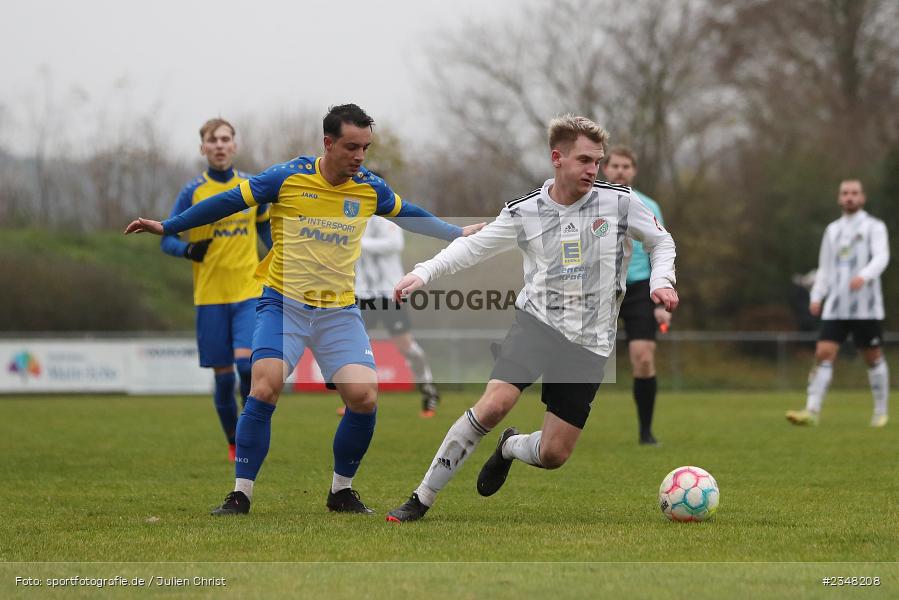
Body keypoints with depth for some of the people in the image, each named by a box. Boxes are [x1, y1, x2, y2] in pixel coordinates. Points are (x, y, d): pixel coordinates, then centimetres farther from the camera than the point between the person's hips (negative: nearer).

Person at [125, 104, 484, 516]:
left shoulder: (369, 189, 3)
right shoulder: (288, 177, -7)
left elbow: (411, 215, 23)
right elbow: (228, 202, 0)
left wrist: (459, 233, 26)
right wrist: (166, 227, 2)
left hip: (339, 311, 3)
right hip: (284, 304, -3)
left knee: (364, 396, -12)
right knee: (265, 388, -21)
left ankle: (341, 491, 10)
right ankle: (240, 493, -10)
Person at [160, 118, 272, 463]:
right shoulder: (193, 193, -2)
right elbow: (167, 239, 1)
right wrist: (188, 250, -19)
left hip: (249, 291, 1)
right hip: (210, 295, 0)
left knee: (246, 362, -18)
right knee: (223, 375, 2)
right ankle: (234, 445, 20)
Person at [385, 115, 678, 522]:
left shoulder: (620, 202, -5)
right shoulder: (524, 212, -3)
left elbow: (661, 241, 10)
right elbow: (473, 246, 8)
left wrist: (662, 281, -8)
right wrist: (424, 272, -5)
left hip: (588, 342, 1)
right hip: (536, 321, -1)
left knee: (553, 455, -3)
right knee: (494, 404, -26)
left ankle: (512, 448, 36)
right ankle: (422, 499, -14)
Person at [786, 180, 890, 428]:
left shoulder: (874, 227, 0)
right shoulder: (832, 230, 15)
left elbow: (881, 257, -16)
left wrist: (864, 276, -35)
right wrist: (816, 296, 4)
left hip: (866, 307, -3)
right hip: (835, 308, 3)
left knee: (873, 358, 5)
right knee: (823, 354, -11)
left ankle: (881, 412, 20)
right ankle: (812, 411, -17)